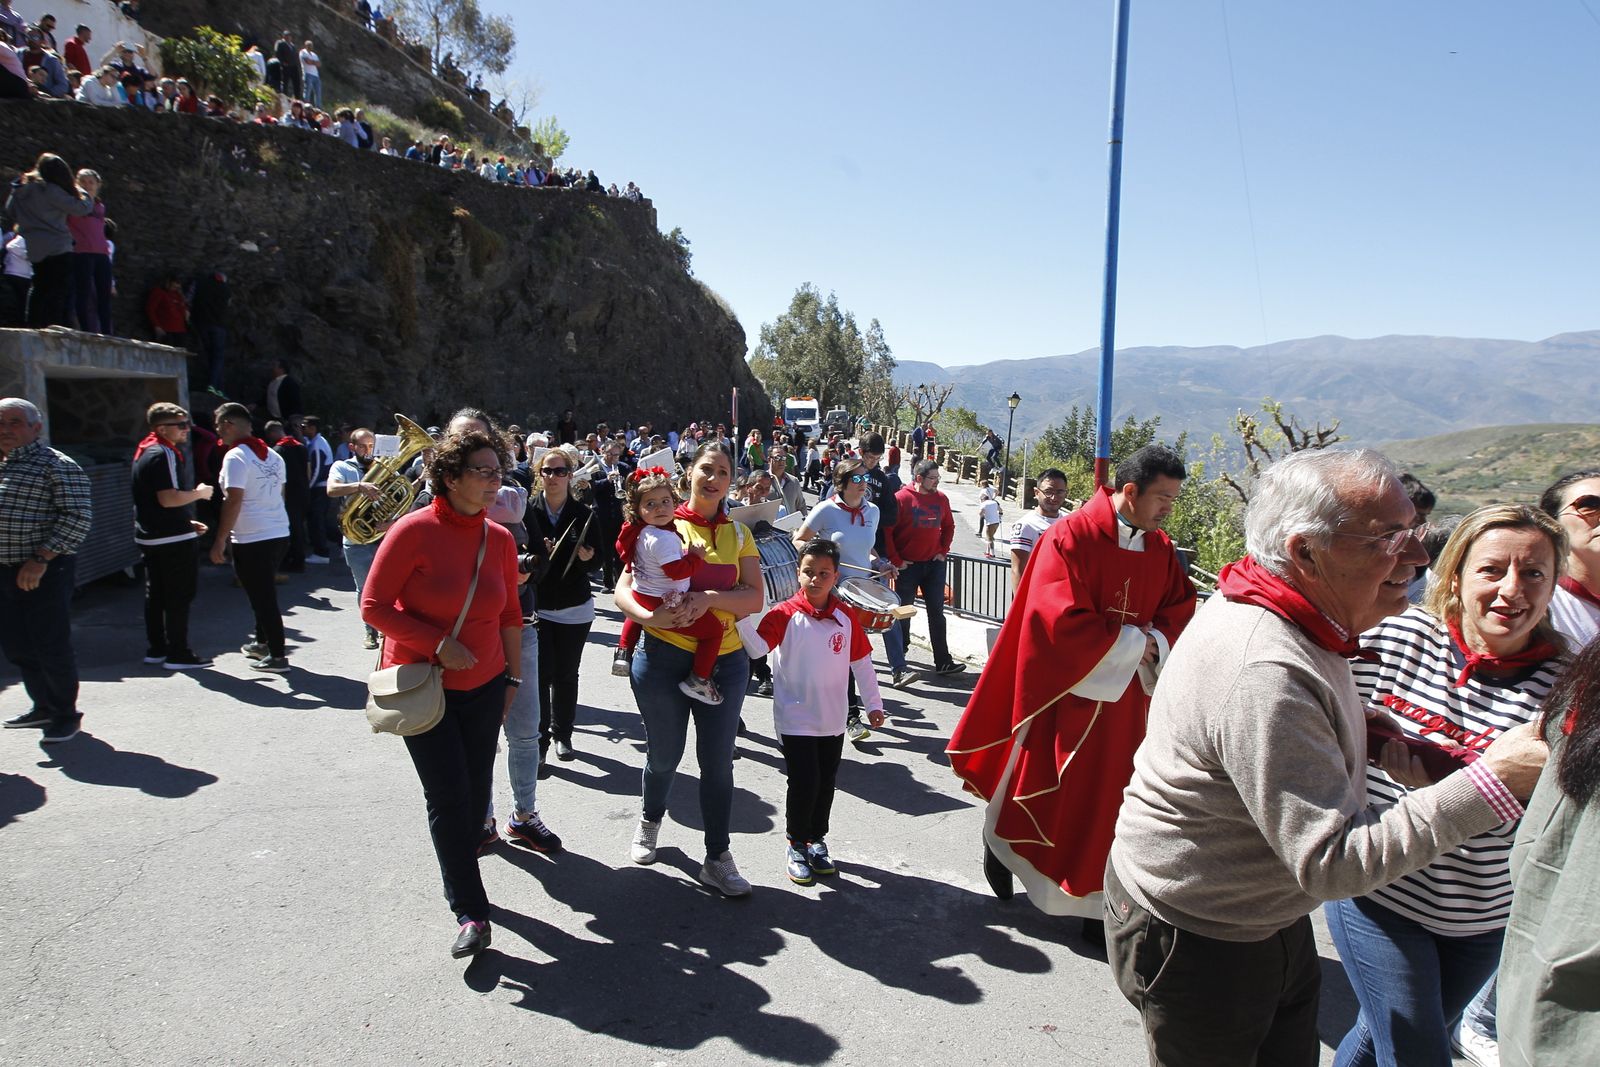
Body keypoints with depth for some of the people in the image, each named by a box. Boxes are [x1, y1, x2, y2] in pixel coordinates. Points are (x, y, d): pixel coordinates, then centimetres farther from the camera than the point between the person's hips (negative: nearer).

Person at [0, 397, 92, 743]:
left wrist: (40, 559, -21)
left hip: (45, 572, -8)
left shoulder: (56, 465, -10)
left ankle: (66, 713, 16)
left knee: (51, 646, 0)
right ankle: (44, 706, 30)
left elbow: (77, 517, -17)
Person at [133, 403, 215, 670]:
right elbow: (169, 498, -26)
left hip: (150, 536, 10)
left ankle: (156, 649, 23)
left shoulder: (146, 452, 16)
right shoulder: (163, 455, -17)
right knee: (180, 597, -4)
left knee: (155, 595, 15)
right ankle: (178, 655, 0)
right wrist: (200, 493, -10)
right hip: (173, 539, -10)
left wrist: (187, 521, 20)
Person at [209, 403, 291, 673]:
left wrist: (220, 540, -15)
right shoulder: (272, 455, 12)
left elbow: (234, 501, -19)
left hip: (251, 539, -8)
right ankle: (262, 642, 36)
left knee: (262, 597, 0)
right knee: (265, 592, 22)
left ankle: (277, 656, 4)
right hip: (279, 533, 8)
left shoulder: (235, 456, -13)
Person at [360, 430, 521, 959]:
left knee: (476, 791, 11)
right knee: (449, 796, -5)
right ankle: (470, 912, 5)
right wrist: (438, 642, -20)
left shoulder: (500, 539, -1)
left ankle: (459, 871, 35)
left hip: (483, 685, 5)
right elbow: (374, 606, -14)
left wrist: (514, 676, 12)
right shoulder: (414, 531, -16)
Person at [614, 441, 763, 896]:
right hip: (664, 657, -2)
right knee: (664, 754, 14)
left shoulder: (738, 533, 7)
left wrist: (709, 597, -20)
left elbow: (754, 599, -3)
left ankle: (718, 859, 19)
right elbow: (623, 590, -7)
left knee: (717, 760, 5)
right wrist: (650, 616, -26)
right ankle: (650, 822, 44)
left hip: (725, 661, 2)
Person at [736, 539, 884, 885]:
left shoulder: (845, 616, 0)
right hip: (796, 718, -4)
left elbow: (861, 662, 6)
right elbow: (757, 647, -25)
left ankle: (817, 840, 33)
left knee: (826, 784, 14)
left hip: (833, 719, 4)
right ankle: (796, 845, 18)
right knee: (804, 783, -4)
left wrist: (874, 703, 7)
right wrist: (742, 615, -39)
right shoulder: (785, 615, -11)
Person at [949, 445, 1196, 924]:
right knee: (1042, 792, 9)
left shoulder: (1160, 548, 4)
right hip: (1067, 689, -5)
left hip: (1126, 694, 5)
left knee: (1107, 799, 10)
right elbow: (1062, 620, -22)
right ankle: (998, 839, 38)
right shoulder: (1071, 537, -16)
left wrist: (1156, 643, -10)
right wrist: (1131, 644, -15)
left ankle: (1094, 902, 25)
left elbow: (1180, 608, 10)